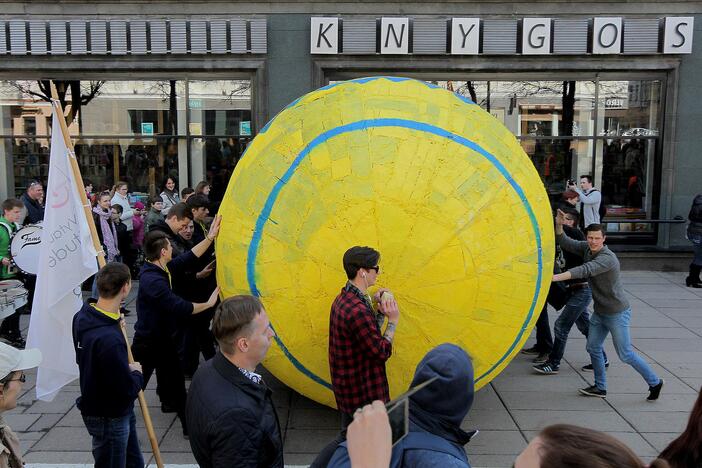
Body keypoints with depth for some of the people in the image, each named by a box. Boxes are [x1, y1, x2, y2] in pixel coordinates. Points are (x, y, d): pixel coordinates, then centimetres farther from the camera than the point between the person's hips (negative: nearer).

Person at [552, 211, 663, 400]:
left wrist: (556, 277, -51)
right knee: (593, 348, 12)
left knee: (625, 354, 2)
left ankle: (654, 382, 22)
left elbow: (584, 271, -41)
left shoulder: (607, 258, -28)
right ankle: (600, 387, 26)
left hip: (617, 313, -8)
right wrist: (559, 225, -19)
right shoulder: (587, 249, -2)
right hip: (599, 312, 8)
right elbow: (565, 243, 0)